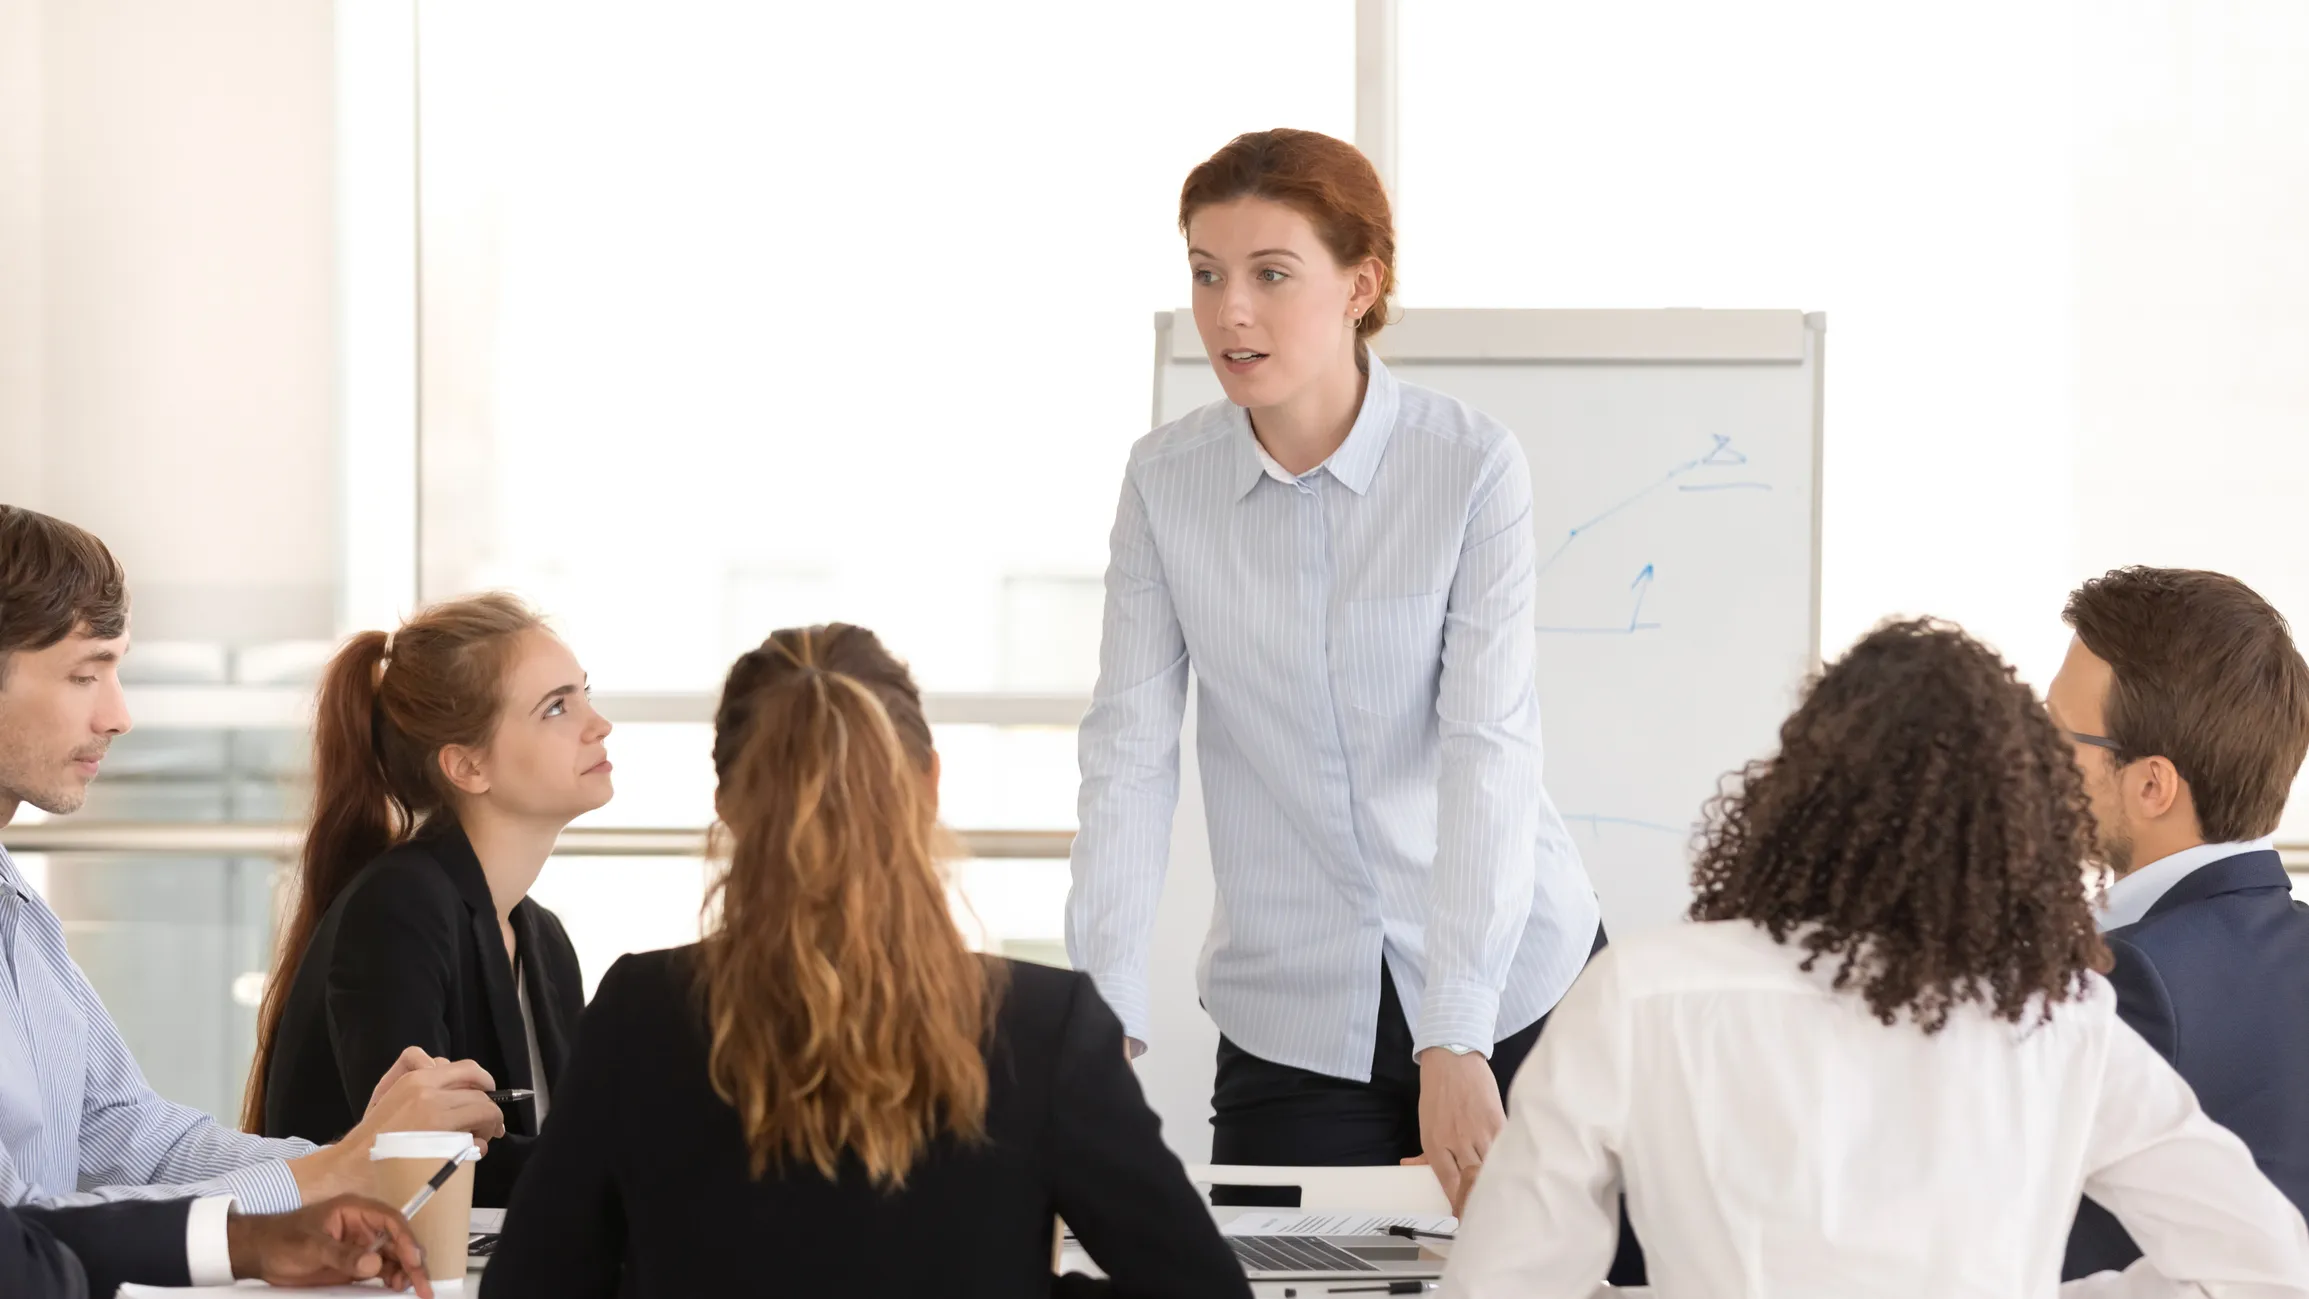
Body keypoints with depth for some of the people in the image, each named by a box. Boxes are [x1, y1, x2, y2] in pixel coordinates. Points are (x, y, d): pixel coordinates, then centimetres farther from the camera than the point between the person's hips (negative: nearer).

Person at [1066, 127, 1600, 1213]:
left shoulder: (1472, 465, -12)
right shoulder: (1166, 482, -3)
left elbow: (1490, 752, -18)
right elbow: (1129, 754, -6)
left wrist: (1454, 1045, -25)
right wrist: (1106, 1024, -16)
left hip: (1507, 983, -2)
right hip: (1293, 1016, 2)